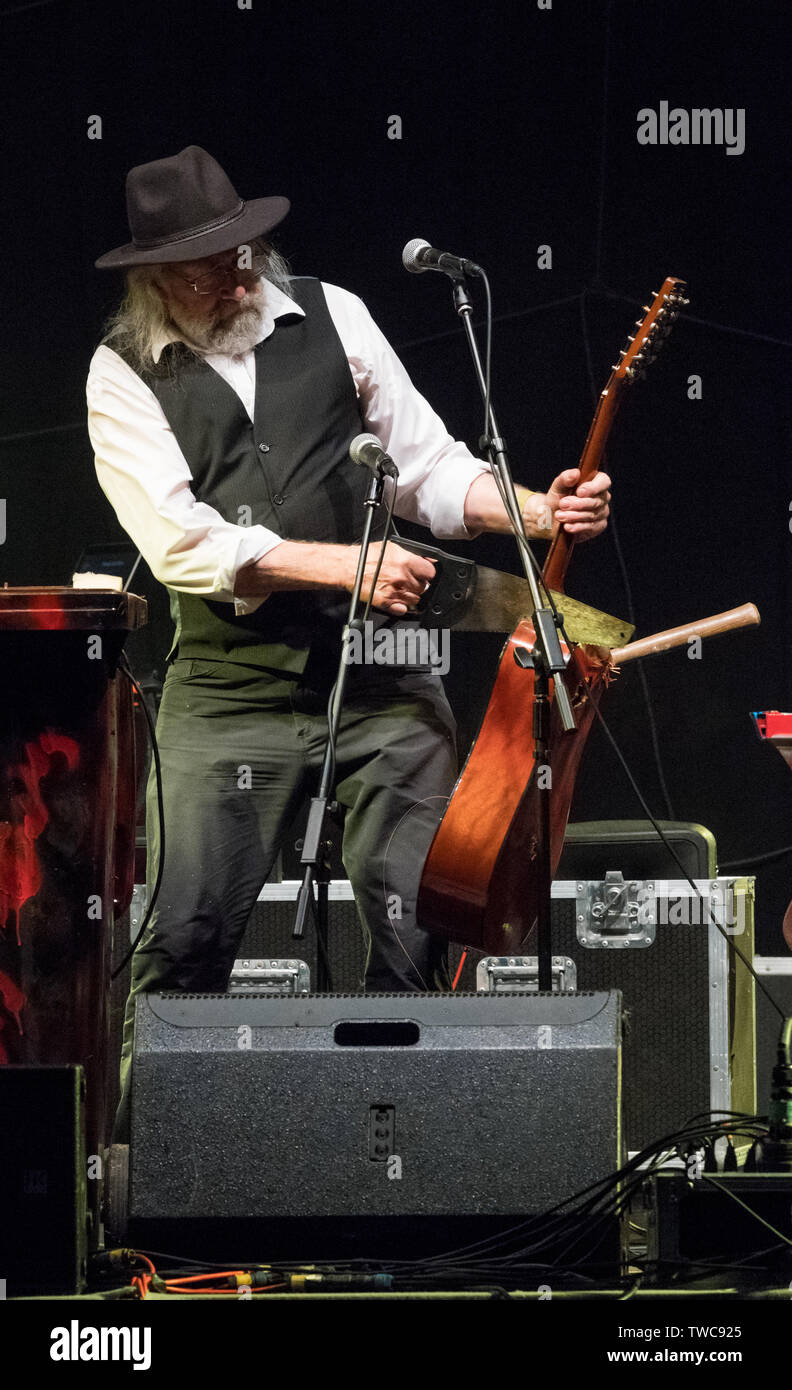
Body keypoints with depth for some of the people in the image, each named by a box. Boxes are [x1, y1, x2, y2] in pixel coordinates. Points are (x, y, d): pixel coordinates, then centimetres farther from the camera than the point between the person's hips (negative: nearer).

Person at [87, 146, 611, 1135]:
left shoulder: (331, 316, 9)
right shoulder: (124, 375, 0)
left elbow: (428, 467, 11)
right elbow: (180, 542, -12)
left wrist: (539, 512, -7)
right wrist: (344, 563, -17)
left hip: (382, 681, 2)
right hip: (229, 693, -2)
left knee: (418, 928, -5)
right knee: (184, 938, -10)